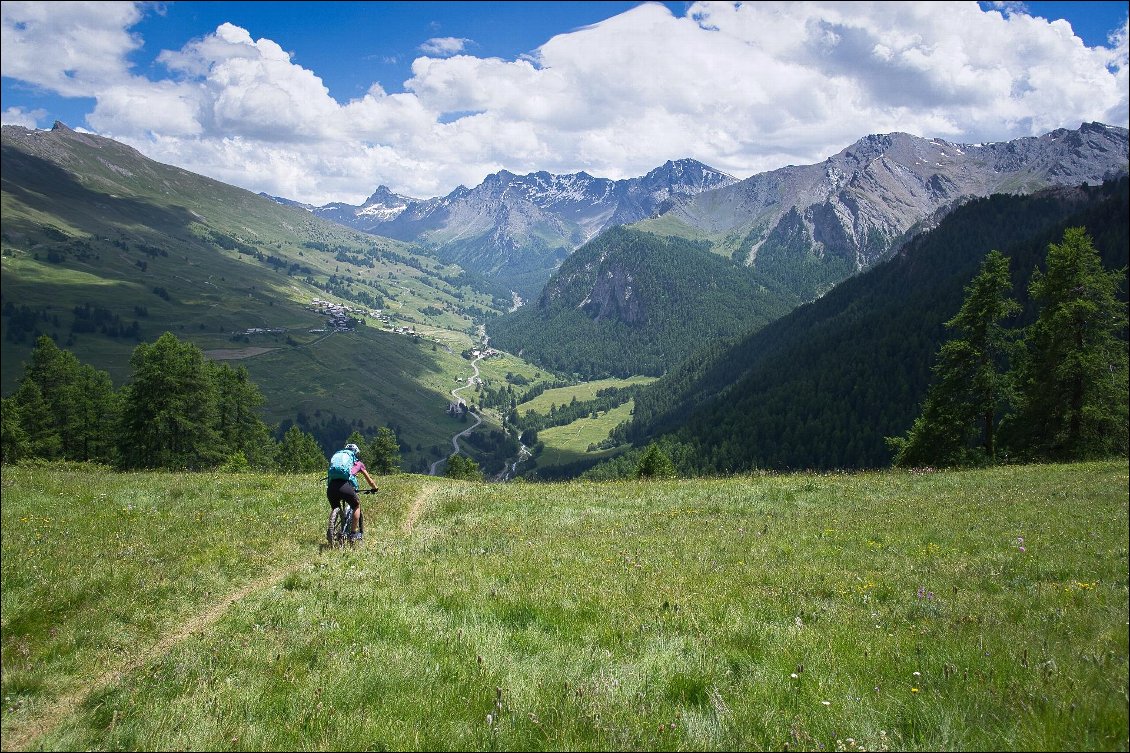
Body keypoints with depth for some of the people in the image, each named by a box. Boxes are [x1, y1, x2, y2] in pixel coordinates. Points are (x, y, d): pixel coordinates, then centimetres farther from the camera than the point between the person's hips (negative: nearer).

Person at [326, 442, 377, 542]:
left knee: (334, 508, 30)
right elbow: (370, 480, 36)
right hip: (344, 485, -3)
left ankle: (329, 530, 14)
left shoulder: (336, 456, 35)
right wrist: (374, 488, 55)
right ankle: (353, 533, 20)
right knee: (357, 506, 24)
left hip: (331, 486, 3)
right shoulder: (357, 463, 27)